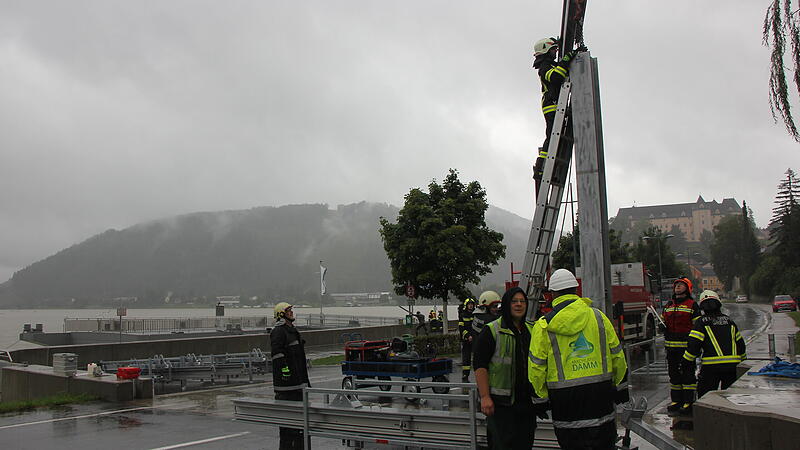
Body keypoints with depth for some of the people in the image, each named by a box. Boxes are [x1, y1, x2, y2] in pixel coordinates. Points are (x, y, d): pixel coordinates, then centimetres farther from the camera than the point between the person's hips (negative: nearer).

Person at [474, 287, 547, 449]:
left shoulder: (532, 331, 15)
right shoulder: (492, 331, -5)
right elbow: (480, 366, -11)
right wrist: (485, 397, -19)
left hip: (527, 401, 6)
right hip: (501, 402, -6)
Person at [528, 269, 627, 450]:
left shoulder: (543, 325, -5)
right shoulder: (598, 316, 2)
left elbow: (536, 368, -4)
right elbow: (617, 356, 8)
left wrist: (541, 397, 9)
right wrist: (619, 387, 21)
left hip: (564, 398, -2)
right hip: (600, 391, 2)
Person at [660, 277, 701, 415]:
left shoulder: (692, 305, -2)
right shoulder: (668, 305, 14)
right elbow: (663, 320, 26)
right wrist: (662, 327, 2)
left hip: (686, 345, -6)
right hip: (671, 346, 6)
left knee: (688, 374, -2)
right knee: (674, 373, 11)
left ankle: (688, 402, 4)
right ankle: (676, 400, 20)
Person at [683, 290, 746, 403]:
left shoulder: (701, 322, -3)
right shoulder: (729, 321, 13)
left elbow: (694, 344, -11)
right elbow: (740, 343, 19)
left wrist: (686, 361, -3)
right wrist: (742, 361, 31)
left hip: (711, 366, -4)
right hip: (732, 365, 5)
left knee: (704, 394, 4)